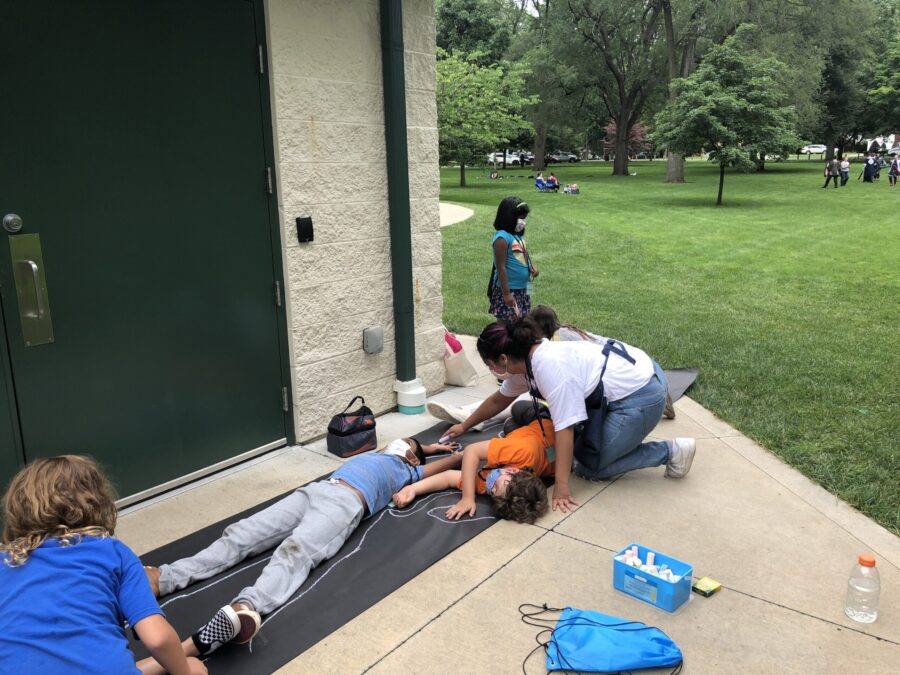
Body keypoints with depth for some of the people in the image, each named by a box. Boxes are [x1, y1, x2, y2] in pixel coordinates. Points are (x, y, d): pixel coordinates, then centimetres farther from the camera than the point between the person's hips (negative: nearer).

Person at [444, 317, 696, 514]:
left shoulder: (549, 366, -24)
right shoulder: (526, 360, 5)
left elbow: (565, 428, -24)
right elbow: (499, 399, 22)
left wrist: (561, 488, -21)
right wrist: (464, 426, 31)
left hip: (641, 396, -10)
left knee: (590, 467, 0)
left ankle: (671, 451, 3)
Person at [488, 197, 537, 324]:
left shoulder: (518, 235, 7)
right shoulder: (503, 238, -18)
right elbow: (501, 267, -20)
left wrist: (532, 267, -4)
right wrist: (506, 293, -21)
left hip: (522, 289, 9)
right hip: (508, 290, -9)